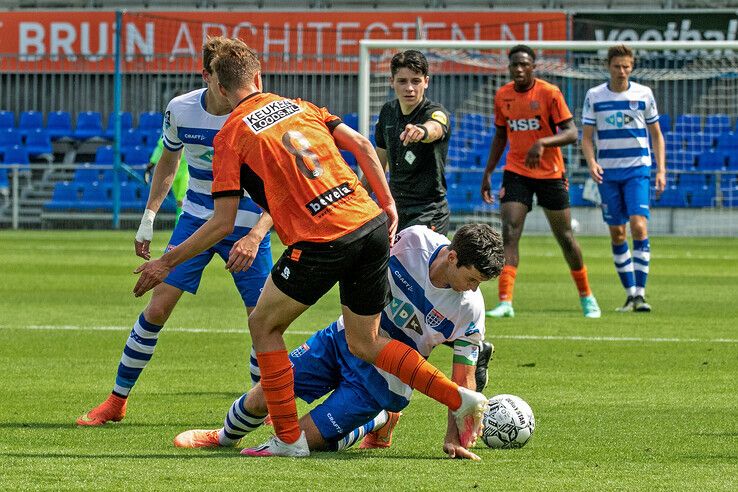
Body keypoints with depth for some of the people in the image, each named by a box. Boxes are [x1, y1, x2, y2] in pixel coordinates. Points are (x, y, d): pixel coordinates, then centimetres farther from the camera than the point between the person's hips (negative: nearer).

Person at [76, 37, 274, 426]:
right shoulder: (180, 110, -10)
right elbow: (168, 160, 11)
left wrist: (254, 236, -36)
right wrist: (148, 218, 10)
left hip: (246, 226, -2)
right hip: (196, 219, 2)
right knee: (158, 305, -6)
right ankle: (117, 400, 5)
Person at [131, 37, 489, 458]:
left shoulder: (231, 135, 1)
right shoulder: (297, 106, 18)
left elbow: (223, 223, -3)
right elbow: (362, 146, 11)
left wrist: (167, 263, 6)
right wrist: (388, 206, 16)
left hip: (322, 242, -6)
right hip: (372, 224, 6)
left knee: (264, 325, 14)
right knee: (364, 343, 19)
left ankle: (289, 439, 10)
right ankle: (461, 398, 7)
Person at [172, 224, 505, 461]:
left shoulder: (470, 310, -21)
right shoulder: (414, 241, -20)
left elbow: (463, 378, -13)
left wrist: (454, 438, -16)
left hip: (381, 379, -2)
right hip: (347, 335, 2)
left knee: (305, 439, -10)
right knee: (262, 397, -3)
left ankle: (381, 422, 15)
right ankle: (224, 437, 30)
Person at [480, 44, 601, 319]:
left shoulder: (549, 93, -11)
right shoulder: (503, 96, 3)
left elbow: (571, 133, -15)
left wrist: (542, 143, -31)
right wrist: (488, 173, 11)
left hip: (550, 173, -2)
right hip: (515, 173, 2)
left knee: (565, 237, 7)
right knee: (509, 233, -14)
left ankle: (586, 297, 25)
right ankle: (505, 302, -19)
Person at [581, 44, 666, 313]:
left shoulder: (643, 94, 3)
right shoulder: (594, 96, 4)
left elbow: (656, 135, 10)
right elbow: (587, 137, 6)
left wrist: (661, 170, 2)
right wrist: (591, 163, -13)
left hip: (638, 170, -2)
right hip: (607, 173, 2)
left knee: (639, 226, -16)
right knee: (617, 234, 2)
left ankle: (640, 293, -15)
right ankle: (630, 294, 11)